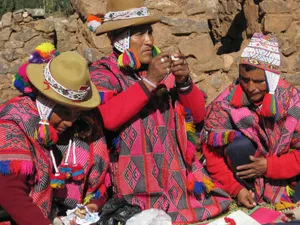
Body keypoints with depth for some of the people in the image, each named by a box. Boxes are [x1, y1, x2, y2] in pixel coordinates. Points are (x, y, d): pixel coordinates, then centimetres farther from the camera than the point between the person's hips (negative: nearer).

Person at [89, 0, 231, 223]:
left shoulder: (163, 68, 8)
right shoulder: (102, 72, -4)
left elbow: (198, 114, 5)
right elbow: (108, 118, -23)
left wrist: (184, 81, -11)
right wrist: (149, 81, -23)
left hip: (178, 175, 5)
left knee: (216, 205, 1)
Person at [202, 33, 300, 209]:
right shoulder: (225, 105, -17)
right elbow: (212, 153, -13)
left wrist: (269, 166, -26)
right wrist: (237, 189, -22)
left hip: (283, 174, 0)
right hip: (247, 177, 0)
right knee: (239, 146, -29)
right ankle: (252, 194, -11)